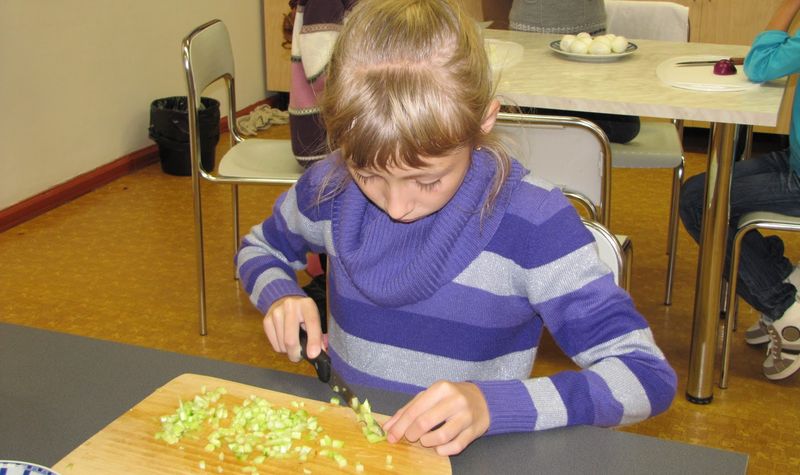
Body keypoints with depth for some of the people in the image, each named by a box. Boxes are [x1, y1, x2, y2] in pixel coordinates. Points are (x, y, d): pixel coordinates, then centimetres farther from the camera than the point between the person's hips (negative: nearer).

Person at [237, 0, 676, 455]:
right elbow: (259, 248, 16)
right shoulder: (331, 187, -6)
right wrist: (279, 296, -7)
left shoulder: (533, 222, -17)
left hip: (468, 456, -2)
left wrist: (492, 405, -28)